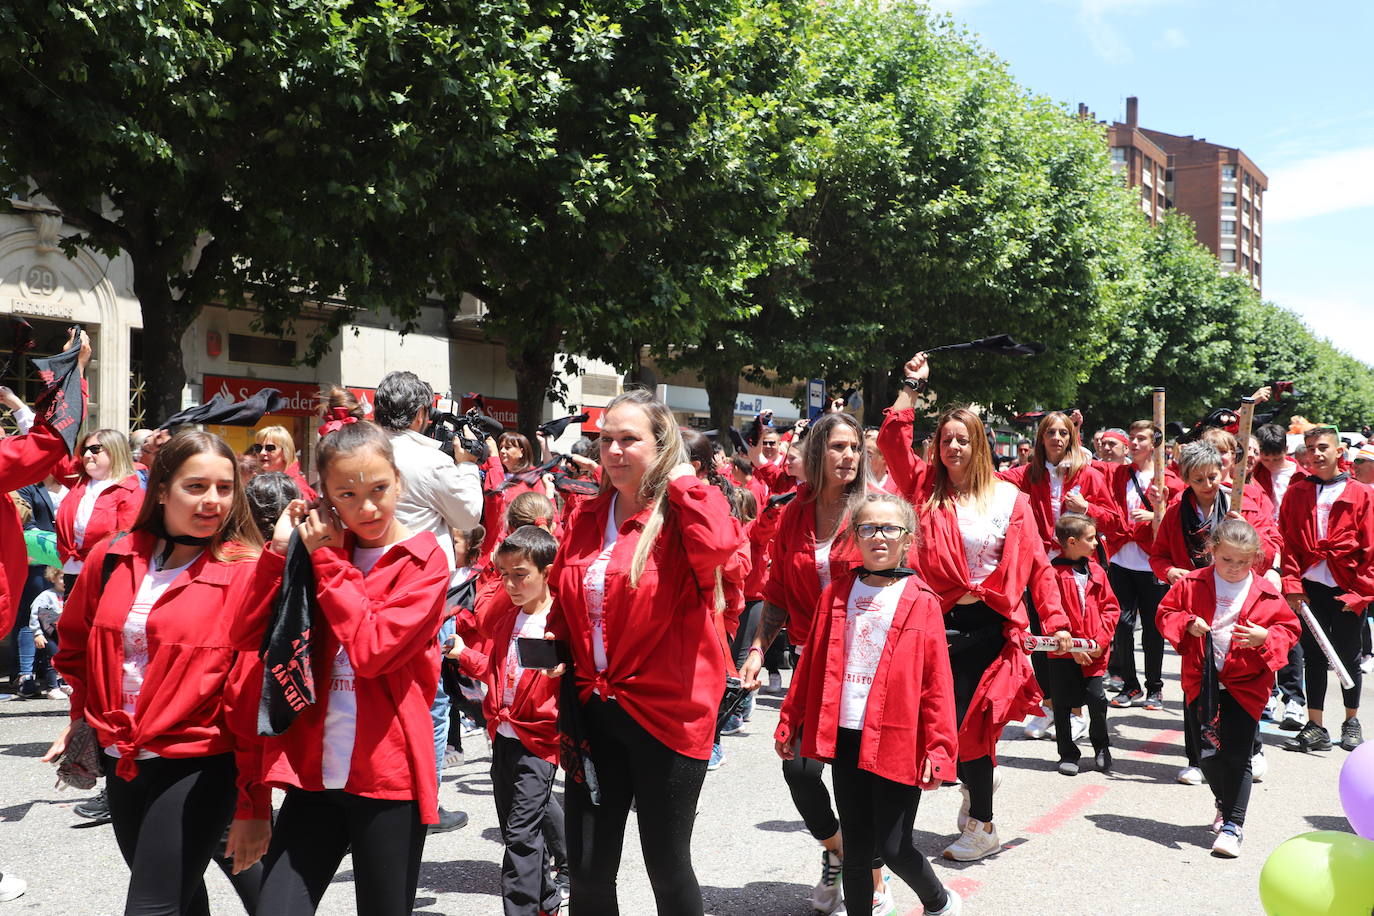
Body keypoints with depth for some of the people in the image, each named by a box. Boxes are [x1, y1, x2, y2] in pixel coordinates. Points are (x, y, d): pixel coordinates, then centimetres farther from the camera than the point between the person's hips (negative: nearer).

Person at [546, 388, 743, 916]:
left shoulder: (682, 514, -9)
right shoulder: (585, 520, 7)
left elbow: (719, 545, -33)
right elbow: (563, 605, 16)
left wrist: (683, 481, -19)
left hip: (664, 713, -5)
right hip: (593, 712, 5)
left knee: (667, 866, 8)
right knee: (588, 869, 13)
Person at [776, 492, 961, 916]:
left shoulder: (921, 602, -3)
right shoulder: (836, 594, 6)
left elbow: (937, 682, -6)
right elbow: (811, 664, 10)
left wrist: (938, 750, -11)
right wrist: (790, 723, 11)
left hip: (896, 742, -3)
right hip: (845, 738, 3)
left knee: (893, 848, 4)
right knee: (857, 849, 10)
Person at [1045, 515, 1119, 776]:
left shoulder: (1096, 571, 6)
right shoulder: (1054, 573, -10)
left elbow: (1110, 607, 8)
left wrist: (1101, 639, -4)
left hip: (1093, 653, 3)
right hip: (1063, 653, -3)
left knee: (1097, 699, -1)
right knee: (1062, 704, 6)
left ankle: (1102, 749, 22)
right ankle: (1068, 754, 21)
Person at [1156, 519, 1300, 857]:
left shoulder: (1265, 593, -2)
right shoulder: (1191, 584, -1)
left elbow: (1289, 627, 4)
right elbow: (1166, 612, 5)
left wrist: (1265, 637, -15)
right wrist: (1187, 624, -14)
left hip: (1245, 686, -2)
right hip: (1201, 683, 2)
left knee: (1237, 757, -3)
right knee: (1208, 752, 10)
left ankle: (1232, 825, 6)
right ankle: (1224, 803, 38)